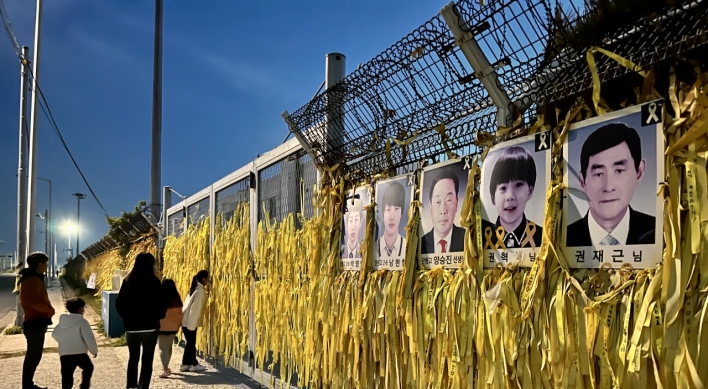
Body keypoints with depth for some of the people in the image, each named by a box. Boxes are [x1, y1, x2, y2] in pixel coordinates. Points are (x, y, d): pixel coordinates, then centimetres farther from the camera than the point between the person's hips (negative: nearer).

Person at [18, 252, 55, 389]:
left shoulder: (32, 278, 14)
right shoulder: (33, 280, -18)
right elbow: (33, 302, -26)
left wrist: (47, 309, 6)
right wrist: (49, 310, -12)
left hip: (35, 322, 10)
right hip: (35, 323, -10)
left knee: (33, 355, 17)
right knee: (34, 356, -4)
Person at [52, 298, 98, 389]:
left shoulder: (62, 321, 11)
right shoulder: (82, 322, -9)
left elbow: (55, 334, 25)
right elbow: (90, 339, -12)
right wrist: (94, 350, 5)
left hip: (64, 354, 4)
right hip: (80, 353, -4)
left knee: (67, 376, 4)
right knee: (88, 368, 21)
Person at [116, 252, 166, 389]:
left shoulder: (128, 280, 3)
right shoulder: (153, 281, -10)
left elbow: (119, 303, 5)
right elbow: (160, 303, -11)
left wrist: (127, 317, 16)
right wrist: (159, 316, 8)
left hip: (131, 326, 4)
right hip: (150, 326, -4)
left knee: (133, 358, 16)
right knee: (147, 360, 2)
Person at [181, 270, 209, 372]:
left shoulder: (195, 289, 12)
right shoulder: (200, 290, -16)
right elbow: (195, 308, -19)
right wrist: (192, 325, -18)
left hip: (186, 320, 9)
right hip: (190, 322, -9)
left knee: (190, 343, 14)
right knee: (191, 343, 2)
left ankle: (186, 364, 19)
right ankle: (194, 364, 11)